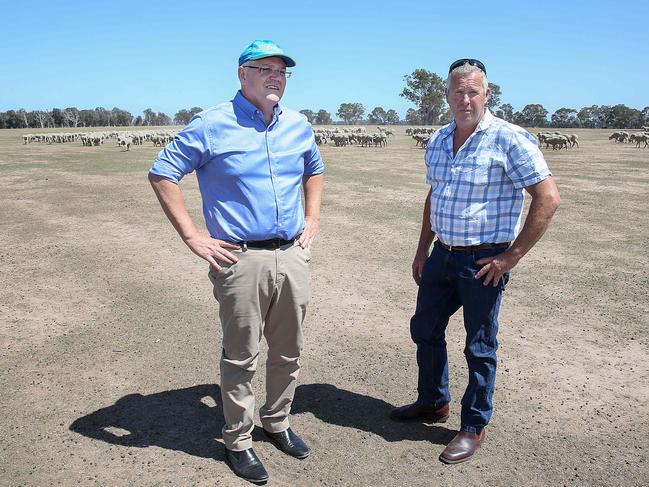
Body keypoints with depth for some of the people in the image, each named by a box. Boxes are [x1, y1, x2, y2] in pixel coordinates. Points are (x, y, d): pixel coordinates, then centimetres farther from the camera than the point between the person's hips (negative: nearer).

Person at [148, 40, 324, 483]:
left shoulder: (299, 125, 10)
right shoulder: (212, 125, -6)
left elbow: (314, 170, 28)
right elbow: (162, 174, -5)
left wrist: (312, 219, 14)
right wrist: (193, 237, -9)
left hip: (293, 256, 6)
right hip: (241, 259, -5)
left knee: (289, 353, 16)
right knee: (241, 358, 6)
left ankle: (278, 422, 38)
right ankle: (238, 442, 25)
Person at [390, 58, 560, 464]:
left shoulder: (510, 139, -15)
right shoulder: (438, 141, 7)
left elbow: (548, 198, -16)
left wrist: (511, 256, -16)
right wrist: (423, 249, 16)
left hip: (483, 263, -7)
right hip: (442, 256, 7)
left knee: (480, 347, 7)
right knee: (425, 330, 17)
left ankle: (474, 426, 26)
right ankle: (433, 403, 40)